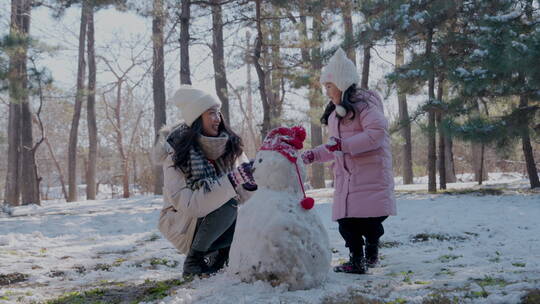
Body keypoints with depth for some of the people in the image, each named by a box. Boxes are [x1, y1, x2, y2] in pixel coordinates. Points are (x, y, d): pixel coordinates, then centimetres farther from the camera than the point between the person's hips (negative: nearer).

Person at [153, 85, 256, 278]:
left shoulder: (229, 145, -7)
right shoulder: (176, 153, -21)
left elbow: (245, 192, -7)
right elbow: (184, 202, -30)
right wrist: (231, 181, -36)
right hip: (182, 223, -5)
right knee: (227, 206, -31)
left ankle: (222, 253, 7)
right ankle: (193, 261, -12)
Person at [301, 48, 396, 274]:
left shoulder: (363, 102, -5)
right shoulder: (336, 111, 23)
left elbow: (377, 132, -19)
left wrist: (342, 144, -22)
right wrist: (312, 155, 15)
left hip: (370, 173, -8)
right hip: (346, 175, 8)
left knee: (368, 217, -11)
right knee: (347, 220, 1)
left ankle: (371, 250, 9)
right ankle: (356, 261, 9)